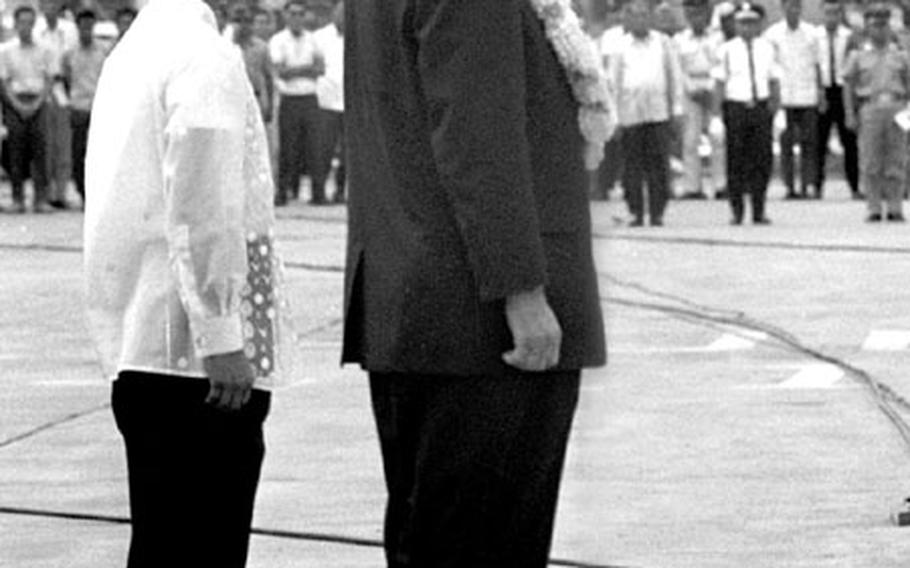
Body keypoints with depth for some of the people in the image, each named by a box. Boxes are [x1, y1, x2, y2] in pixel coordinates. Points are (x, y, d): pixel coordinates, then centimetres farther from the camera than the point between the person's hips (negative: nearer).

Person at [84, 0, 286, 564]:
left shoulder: (135, 52, 14)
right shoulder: (204, 57, -13)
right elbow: (203, 211, -20)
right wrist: (221, 337, -19)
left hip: (137, 342, 9)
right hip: (197, 351, -9)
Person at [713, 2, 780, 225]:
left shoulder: (767, 48, 8)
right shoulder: (727, 50, 1)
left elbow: (774, 79, 12)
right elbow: (720, 82, 2)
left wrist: (775, 103, 3)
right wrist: (719, 110, -4)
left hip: (761, 106, 2)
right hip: (736, 105, -2)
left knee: (762, 158, 1)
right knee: (736, 160, 0)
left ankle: (758, 211, 8)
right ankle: (737, 211, 8)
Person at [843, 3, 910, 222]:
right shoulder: (857, 57, 11)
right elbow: (848, 87, 8)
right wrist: (850, 115, -1)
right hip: (869, 111, -1)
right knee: (870, 164, -4)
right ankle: (874, 209, 0)